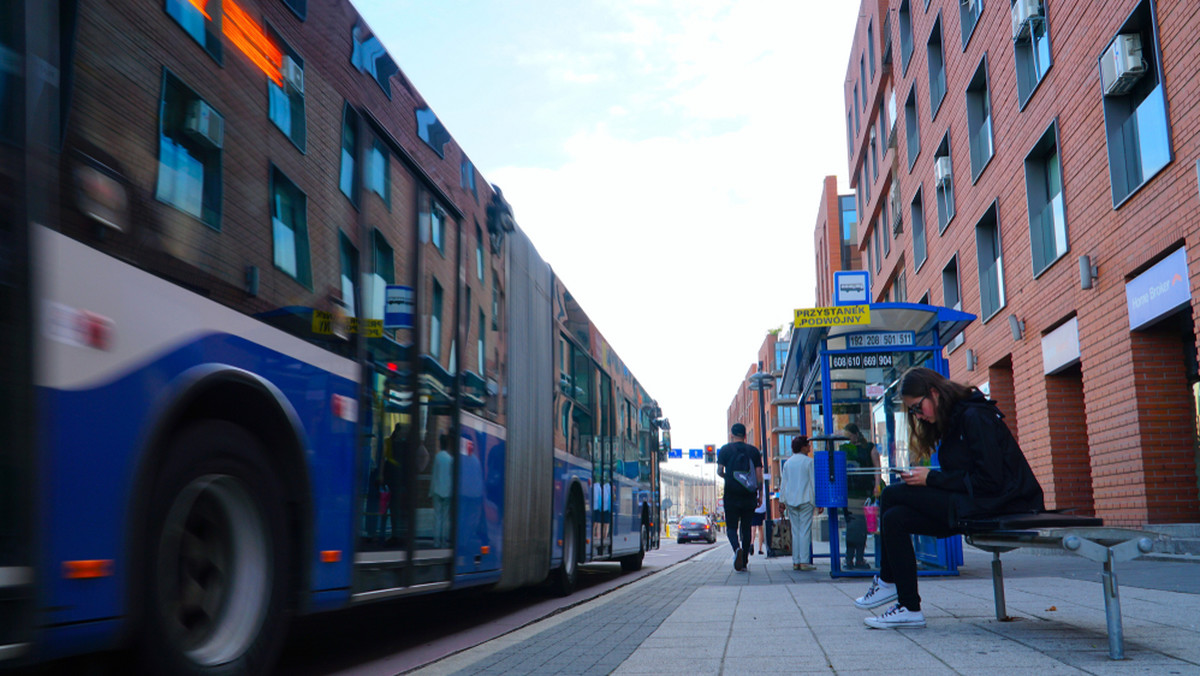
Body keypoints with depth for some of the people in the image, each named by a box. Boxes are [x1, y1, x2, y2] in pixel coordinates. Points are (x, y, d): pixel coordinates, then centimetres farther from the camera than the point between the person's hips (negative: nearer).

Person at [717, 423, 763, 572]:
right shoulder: (754, 451, 7)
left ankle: (737, 549, -27)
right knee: (746, 528, 10)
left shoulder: (725, 449, 1)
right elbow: (759, 475, 2)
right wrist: (760, 494, 7)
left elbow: (719, 471, -5)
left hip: (731, 495, -2)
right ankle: (744, 563, 10)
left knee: (731, 527, 3)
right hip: (749, 496, 2)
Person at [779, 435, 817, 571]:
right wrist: (817, 502, 0)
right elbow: (814, 482, -4)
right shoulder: (809, 461, -4)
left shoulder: (787, 463, 10)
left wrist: (782, 501, 16)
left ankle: (796, 562, 5)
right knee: (805, 531, -4)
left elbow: (783, 483, 12)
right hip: (806, 500, -4)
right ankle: (804, 561, -8)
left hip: (790, 501, 5)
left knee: (795, 531, 7)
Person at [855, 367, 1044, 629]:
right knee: (895, 517, -5)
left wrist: (932, 478, -15)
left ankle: (887, 581, 1)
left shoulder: (975, 417, -14)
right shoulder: (953, 420, 15)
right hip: (973, 501, 10)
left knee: (892, 495, -14)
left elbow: (990, 481, -20)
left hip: (997, 504, -10)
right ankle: (909, 608, -1)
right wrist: (926, 478, -2)